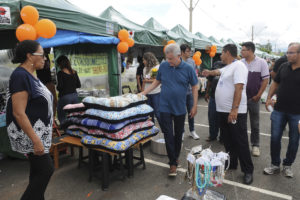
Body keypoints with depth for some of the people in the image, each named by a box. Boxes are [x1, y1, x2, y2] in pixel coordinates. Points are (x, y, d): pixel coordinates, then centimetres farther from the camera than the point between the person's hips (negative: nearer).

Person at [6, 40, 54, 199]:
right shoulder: (20, 75, -19)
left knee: (38, 170, 16)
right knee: (46, 169, -3)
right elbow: (18, 113, -24)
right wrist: (36, 140, -25)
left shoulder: (30, 75, 10)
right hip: (29, 133, -9)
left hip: (39, 131, 9)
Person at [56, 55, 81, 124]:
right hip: (75, 95, 6)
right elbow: (79, 85, 8)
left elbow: (60, 87, -14)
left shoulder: (60, 73, -10)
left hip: (65, 96, -6)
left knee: (62, 117, 5)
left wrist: (57, 87, 7)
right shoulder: (74, 72, 5)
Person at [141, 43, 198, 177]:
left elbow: (194, 87, 1)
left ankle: (176, 157, 34)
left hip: (180, 108, 0)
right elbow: (157, 82, 10)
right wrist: (143, 93, 2)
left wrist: (195, 106, -2)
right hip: (165, 107, 0)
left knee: (178, 134, 13)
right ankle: (173, 163, 9)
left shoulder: (187, 69, -6)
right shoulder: (163, 66, -1)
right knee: (168, 135, -1)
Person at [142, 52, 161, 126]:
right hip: (147, 93, 6)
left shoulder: (157, 67, -6)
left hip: (156, 93, -6)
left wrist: (148, 80, -12)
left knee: (157, 112, -6)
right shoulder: (145, 69, 14)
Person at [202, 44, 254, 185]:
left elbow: (239, 88, -23)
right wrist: (209, 72, 51)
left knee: (241, 143, 1)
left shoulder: (238, 66, -14)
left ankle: (248, 171, 15)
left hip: (235, 112, -9)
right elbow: (218, 71, 38)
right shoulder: (227, 67, 14)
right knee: (228, 141, 17)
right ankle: (231, 164, 32)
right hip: (223, 111, 9)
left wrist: (234, 110, -27)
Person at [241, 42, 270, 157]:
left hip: (254, 98, -2)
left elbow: (265, 80, -5)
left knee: (255, 124, 8)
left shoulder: (261, 62, -5)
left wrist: (258, 95, -9)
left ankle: (255, 145, 21)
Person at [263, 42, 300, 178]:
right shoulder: (284, 67, 3)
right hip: (279, 110, 3)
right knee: (275, 138, 6)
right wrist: (269, 98, 2)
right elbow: (275, 83, 13)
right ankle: (275, 165, 21)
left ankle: (287, 165, 29)